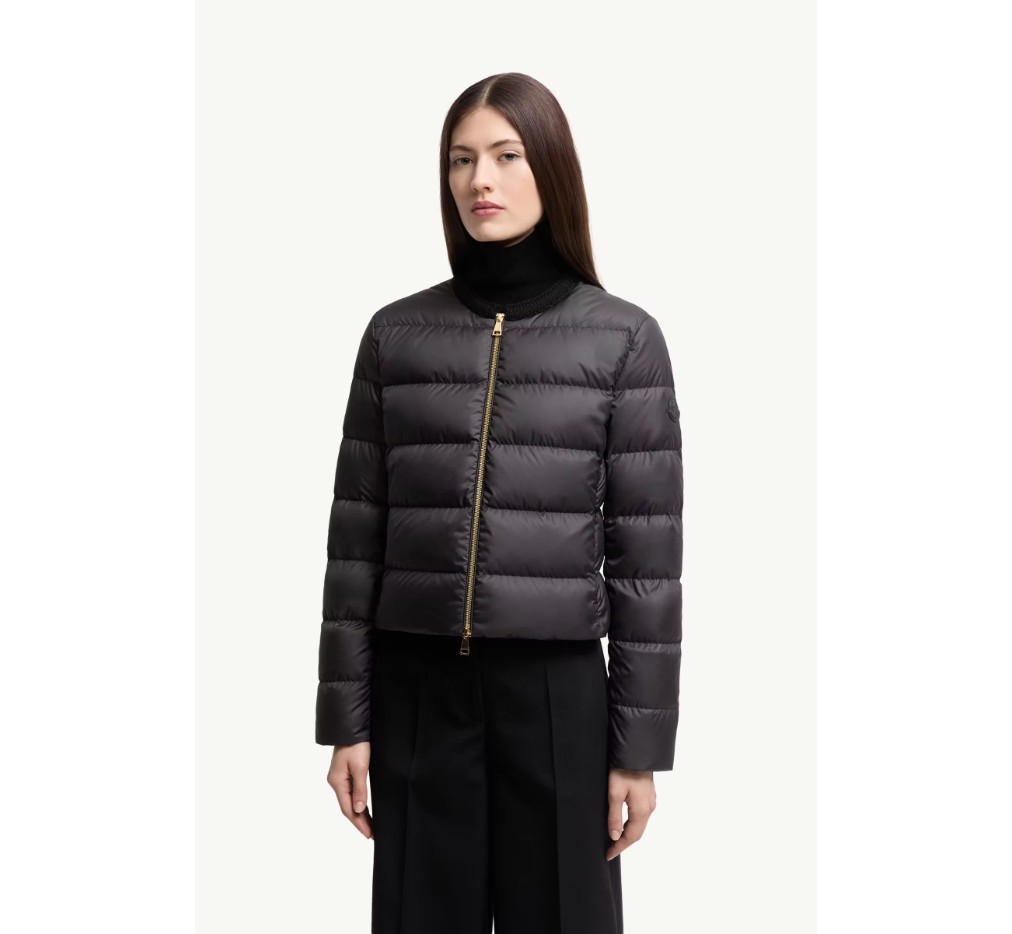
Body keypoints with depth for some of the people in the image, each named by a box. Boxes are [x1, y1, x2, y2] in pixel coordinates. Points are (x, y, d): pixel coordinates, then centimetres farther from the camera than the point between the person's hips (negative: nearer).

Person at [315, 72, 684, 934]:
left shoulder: (624, 339, -1)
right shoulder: (397, 335, 4)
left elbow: (646, 554, -2)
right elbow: (358, 536, 4)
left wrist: (641, 743, -3)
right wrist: (345, 719, 2)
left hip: (558, 694, -1)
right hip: (417, 693, 2)